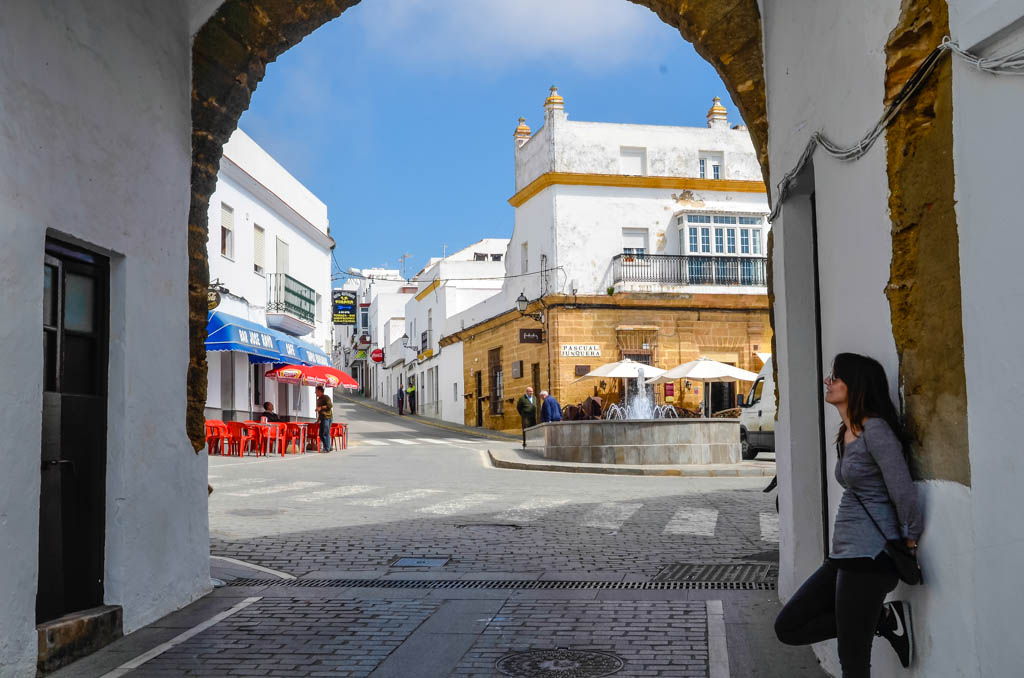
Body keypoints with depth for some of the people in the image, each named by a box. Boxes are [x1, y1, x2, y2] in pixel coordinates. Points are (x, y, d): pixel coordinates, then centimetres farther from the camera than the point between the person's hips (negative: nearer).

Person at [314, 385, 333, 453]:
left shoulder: (326, 397, -5)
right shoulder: (318, 399, 23)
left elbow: (330, 405, -18)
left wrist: (321, 407, -19)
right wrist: (318, 419, 26)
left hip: (327, 417, -9)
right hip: (322, 418, 9)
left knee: (325, 434, -11)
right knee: (321, 434, 8)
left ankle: (327, 449, -9)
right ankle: (329, 447, 14)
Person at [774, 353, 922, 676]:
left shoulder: (875, 430, -14)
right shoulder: (846, 434, 14)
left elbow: (904, 492, -16)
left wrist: (910, 542, -5)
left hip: (869, 555, -10)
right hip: (844, 553, 10)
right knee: (788, 628, 9)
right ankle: (885, 620, 10)